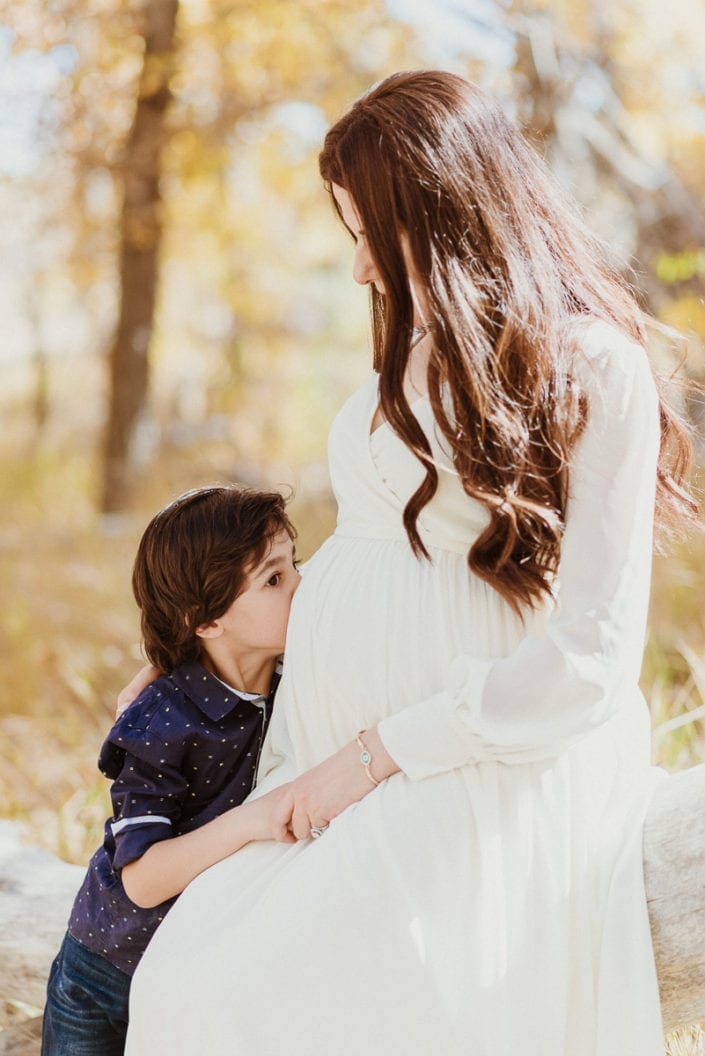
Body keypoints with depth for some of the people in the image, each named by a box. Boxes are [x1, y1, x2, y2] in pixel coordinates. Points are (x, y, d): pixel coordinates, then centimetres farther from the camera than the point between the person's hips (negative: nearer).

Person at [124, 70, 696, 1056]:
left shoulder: (595, 370, -10)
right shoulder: (413, 352, 14)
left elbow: (591, 657, -15)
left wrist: (374, 756, -14)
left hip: (486, 781, -7)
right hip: (348, 769, 7)